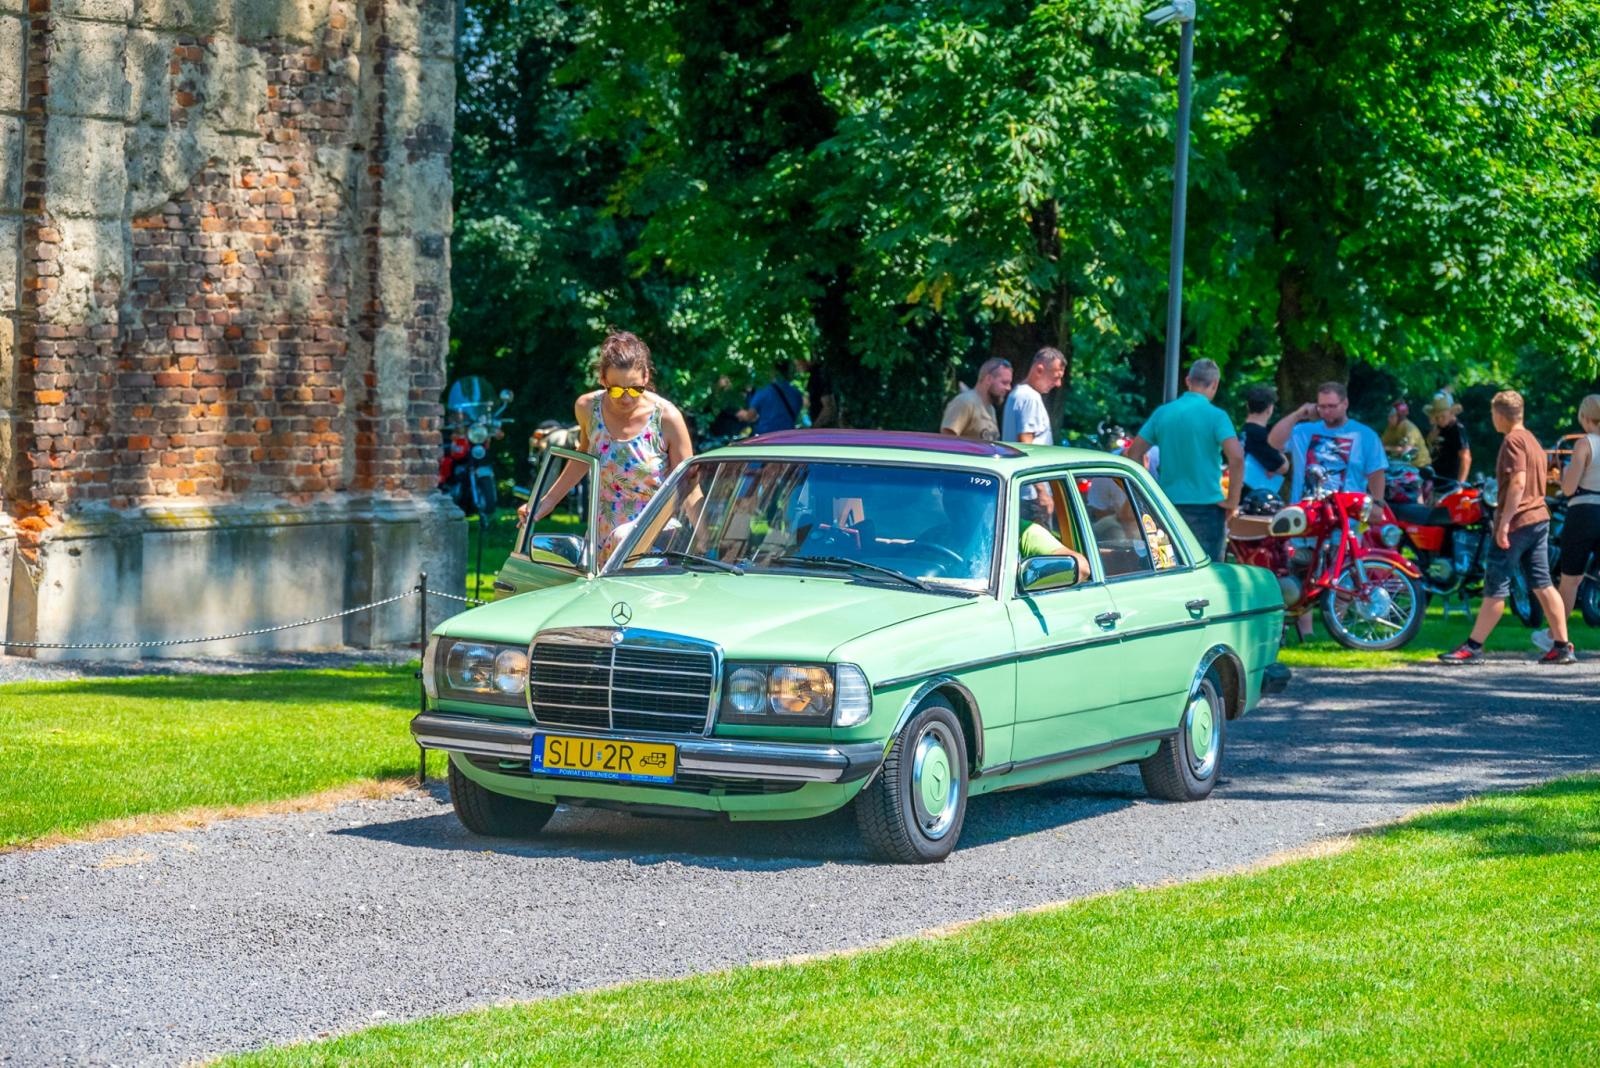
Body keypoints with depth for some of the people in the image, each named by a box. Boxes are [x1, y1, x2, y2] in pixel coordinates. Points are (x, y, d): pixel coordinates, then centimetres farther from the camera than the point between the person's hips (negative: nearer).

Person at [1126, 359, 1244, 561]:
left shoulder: (1162, 413, 6)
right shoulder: (1215, 416, -8)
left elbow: (1134, 453, 8)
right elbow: (1236, 457, -20)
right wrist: (1232, 500, -10)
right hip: (1205, 506, -4)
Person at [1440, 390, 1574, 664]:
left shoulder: (1513, 441, -12)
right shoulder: (1532, 440, 16)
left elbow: (1518, 482, -22)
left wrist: (1504, 521, -23)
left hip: (1517, 522, -9)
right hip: (1540, 517, 9)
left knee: (1496, 588, -4)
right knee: (1543, 585, 9)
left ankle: (1473, 647, -1)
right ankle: (1562, 646, 6)